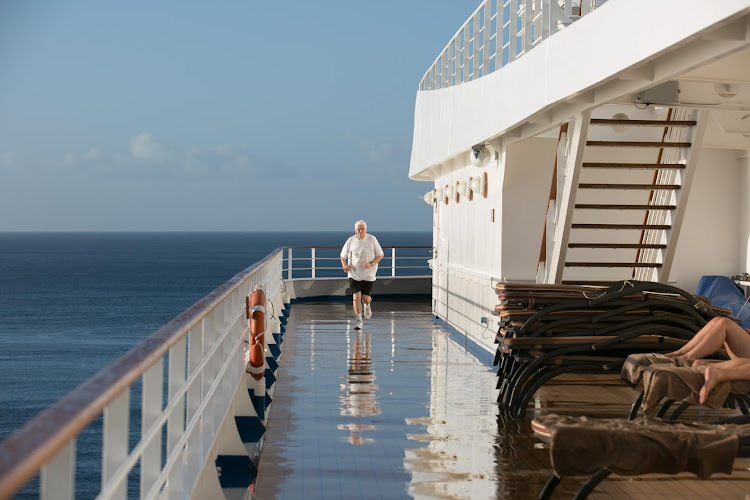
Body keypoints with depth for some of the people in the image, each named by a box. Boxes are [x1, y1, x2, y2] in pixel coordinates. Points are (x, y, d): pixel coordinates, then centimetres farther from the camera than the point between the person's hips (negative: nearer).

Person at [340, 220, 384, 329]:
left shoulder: (372, 239, -5)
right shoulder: (350, 241, -1)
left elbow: (380, 255, 2)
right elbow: (343, 256, 11)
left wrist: (371, 264, -14)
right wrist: (344, 266, -8)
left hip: (368, 274, -1)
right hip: (354, 273, 1)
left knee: (365, 297, -2)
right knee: (356, 296, -11)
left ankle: (367, 306, 37)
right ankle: (359, 321, -3)